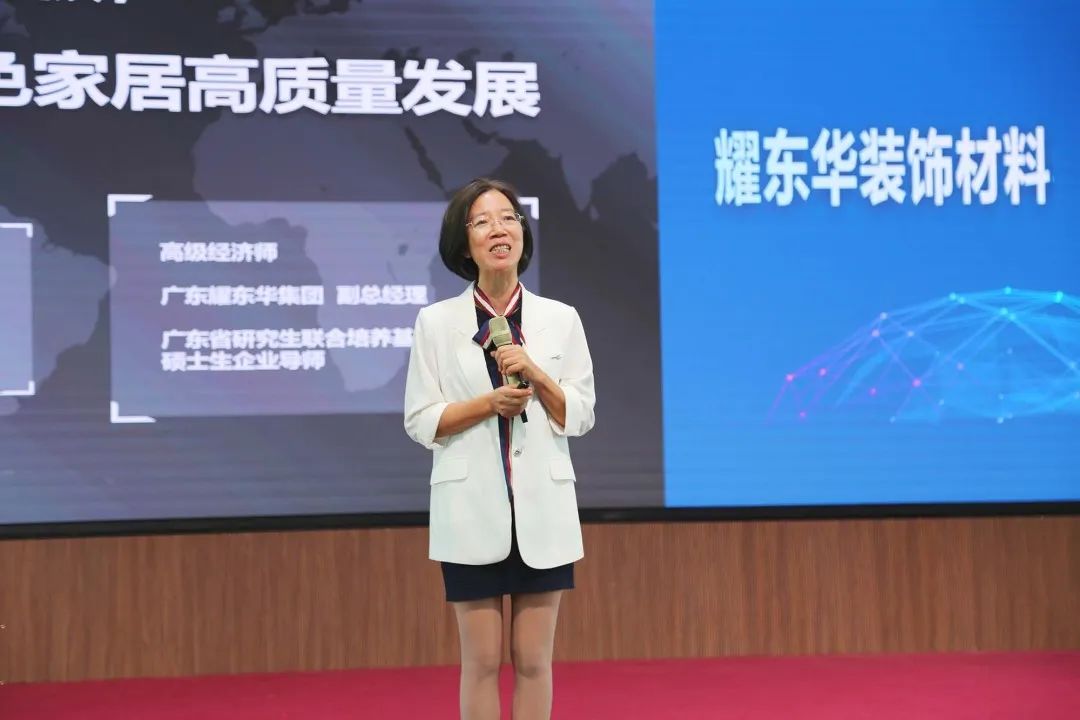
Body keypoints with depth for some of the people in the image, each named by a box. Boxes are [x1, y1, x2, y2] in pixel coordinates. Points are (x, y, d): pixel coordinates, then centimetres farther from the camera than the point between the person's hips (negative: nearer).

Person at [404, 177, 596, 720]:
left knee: (533, 661, 6)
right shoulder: (436, 322, 0)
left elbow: (580, 417, 5)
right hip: (473, 510, -1)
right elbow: (420, 421, -1)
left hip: (542, 508, 1)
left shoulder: (560, 319, 4)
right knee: (482, 661, 3)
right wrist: (490, 402, -14)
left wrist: (535, 374, -11)